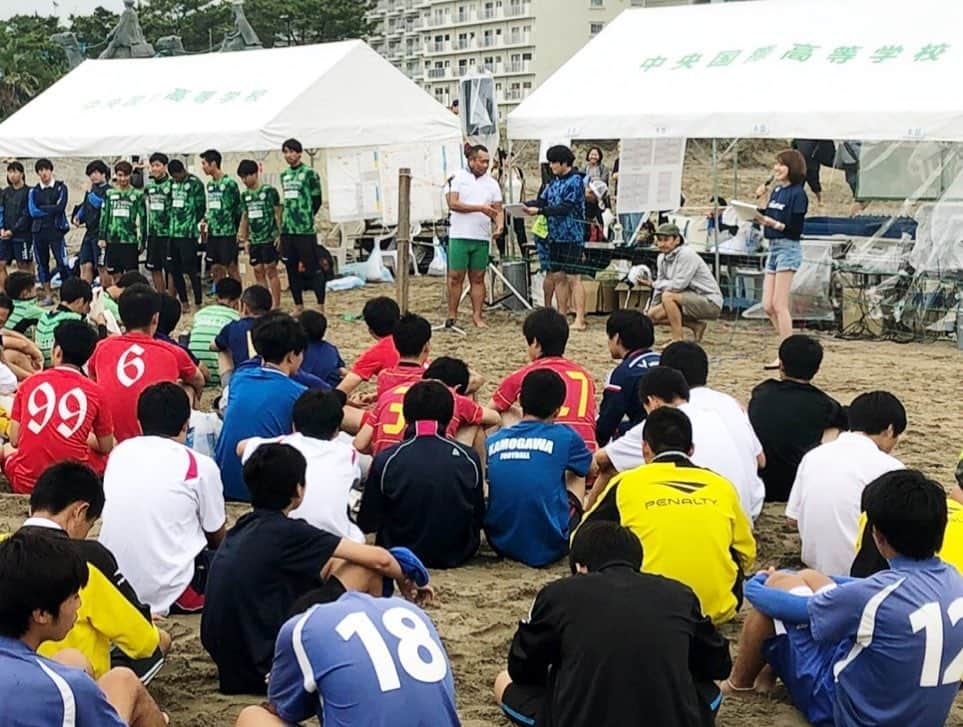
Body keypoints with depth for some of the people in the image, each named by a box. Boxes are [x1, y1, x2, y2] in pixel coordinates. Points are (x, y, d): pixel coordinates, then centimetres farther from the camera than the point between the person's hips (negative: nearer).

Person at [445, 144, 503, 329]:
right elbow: (452, 203, -10)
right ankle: (452, 315, 7)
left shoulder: (492, 183, 11)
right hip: (459, 236, -3)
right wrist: (480, 208, -14)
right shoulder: (457, 178, 0)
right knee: (455, 277, -1)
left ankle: (477, 316, 9)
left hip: (482, 237, 3)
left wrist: (500, 225, -12)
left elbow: (498, 209, 10)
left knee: (478, 278, 6)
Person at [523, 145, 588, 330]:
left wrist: (539, 211, -22)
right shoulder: (555, 183, 16)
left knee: (574, 278, -8)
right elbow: (541, 200, 12)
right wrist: (522, 206, -5)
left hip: (571, 237, -8)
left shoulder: (575, 181, -9)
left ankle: (580, 320, -9)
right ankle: (562, 316, 16)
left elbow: (565, 208, -18)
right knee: (558, 277, 10)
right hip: (555, 236, 8)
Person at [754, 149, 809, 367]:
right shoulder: (776, 191, 14)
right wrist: (758, 200, 3)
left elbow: (796, 229, -14)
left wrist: (773, 223, -24)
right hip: (773, 247, 9)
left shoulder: (797, 194, -10)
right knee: (768, 306, 7)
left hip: (788, 248, -8)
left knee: (779, 305, -9)